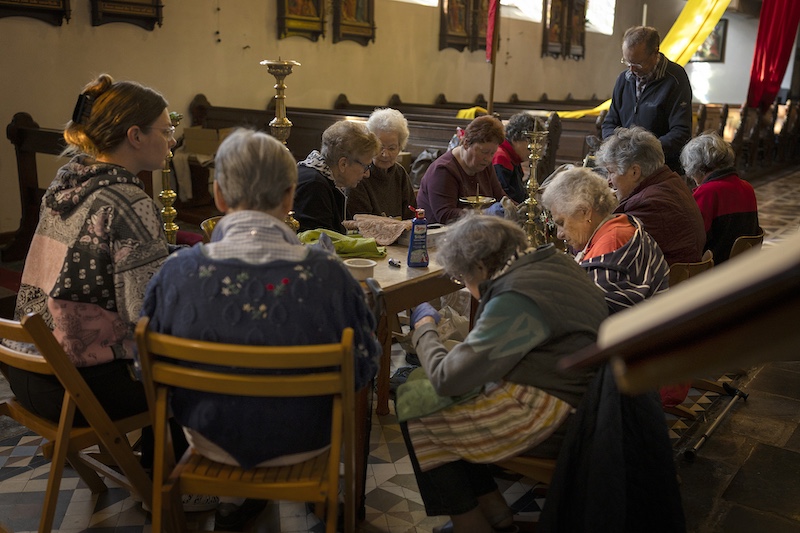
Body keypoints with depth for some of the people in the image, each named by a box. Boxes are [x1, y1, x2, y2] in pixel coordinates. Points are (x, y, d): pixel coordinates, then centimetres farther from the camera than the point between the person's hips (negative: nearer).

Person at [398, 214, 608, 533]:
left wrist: (424, 328, -3)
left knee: (414, 410, -1)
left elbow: (446, 379, -20)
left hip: (552, 417, -10)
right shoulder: (551, 261, 4)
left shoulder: (515, 300, -24)